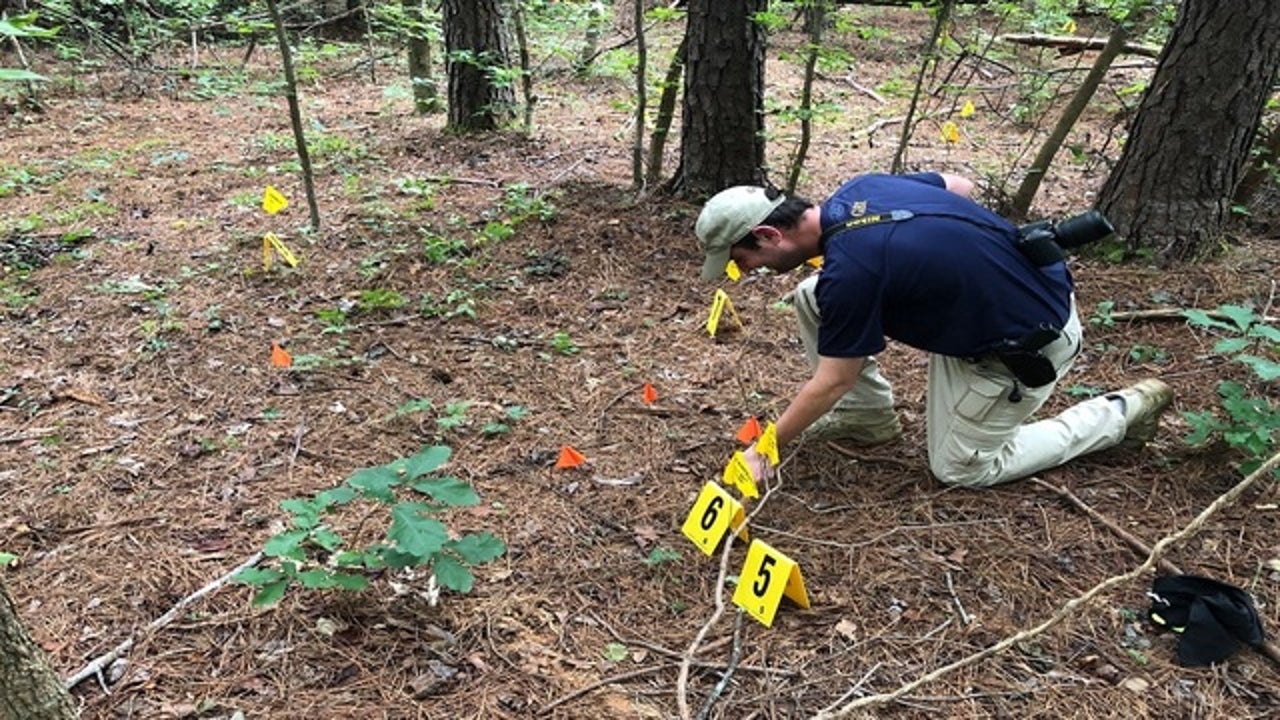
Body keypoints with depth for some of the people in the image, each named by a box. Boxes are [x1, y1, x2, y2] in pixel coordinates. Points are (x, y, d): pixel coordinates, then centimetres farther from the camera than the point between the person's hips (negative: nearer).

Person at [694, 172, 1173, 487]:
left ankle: (1121, 413, 16)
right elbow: (959, 186, 9)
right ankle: (869, 416, 17)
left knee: (961, 469, 8)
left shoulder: (850, 270, -30)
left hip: (1028, 339, -8)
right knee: (811, 300, -2)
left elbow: (830, 383, -18)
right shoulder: (857, 189, -6)